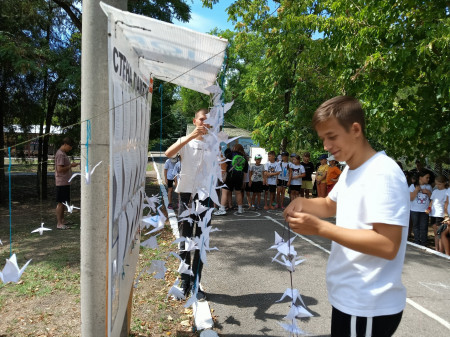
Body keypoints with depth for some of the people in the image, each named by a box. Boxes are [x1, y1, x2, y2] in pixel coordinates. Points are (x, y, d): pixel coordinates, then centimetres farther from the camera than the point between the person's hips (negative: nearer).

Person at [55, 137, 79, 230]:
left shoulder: (63, 153, 16)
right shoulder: (60, 154, -16)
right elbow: (60, 169, -22)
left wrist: (71, 165, 9)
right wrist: (71, 166, -17)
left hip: (65, 182, 10)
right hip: (62, 183, -10)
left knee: (63, 202, 16)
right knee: (60, 202, -5)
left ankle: (62, 220, 25)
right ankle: (59, 223, 0)